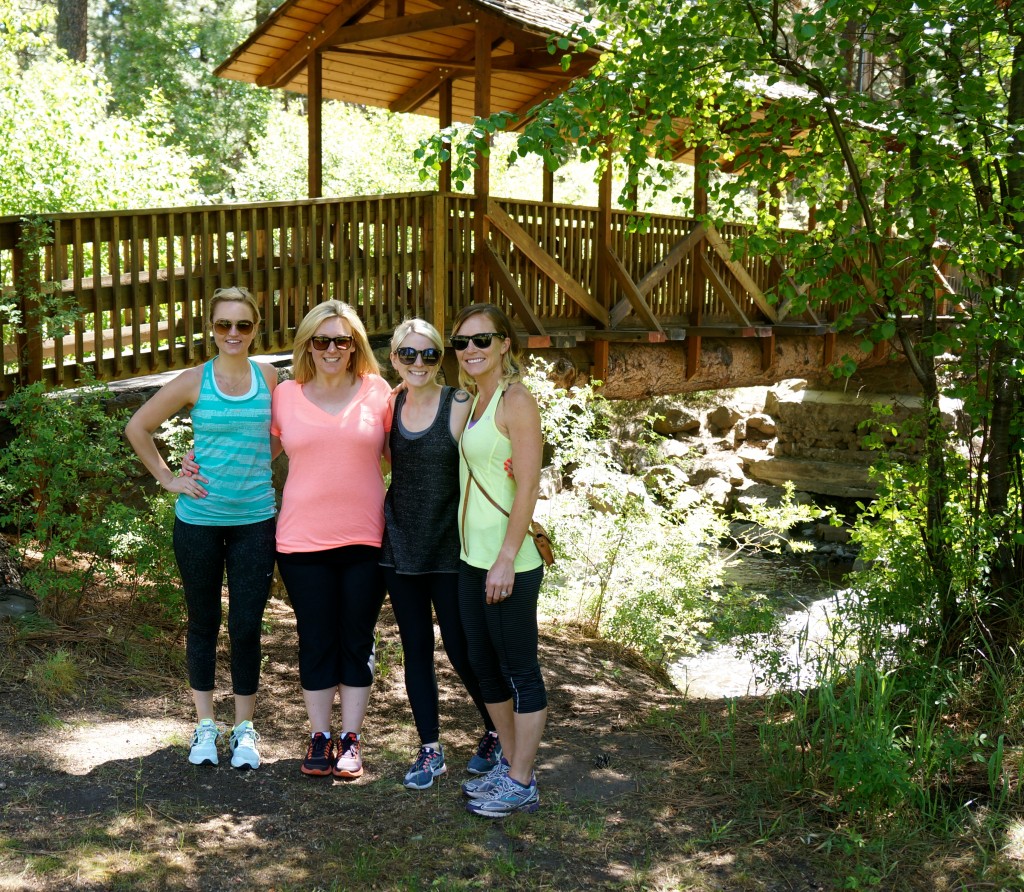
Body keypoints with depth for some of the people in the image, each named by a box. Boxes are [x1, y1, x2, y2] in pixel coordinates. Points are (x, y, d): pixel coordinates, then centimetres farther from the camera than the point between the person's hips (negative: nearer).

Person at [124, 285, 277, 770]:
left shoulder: (269, 377, 0)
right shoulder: (193, 381, -5)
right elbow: (138, 427, 3)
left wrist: (257, 464, 6)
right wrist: (167, 478, -2)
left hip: (255, 519, 1)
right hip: (199, 519, -1)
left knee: (247, 626, 3)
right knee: (203, 622, 11)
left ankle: (244, 728, 18)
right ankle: (204, 725, 25)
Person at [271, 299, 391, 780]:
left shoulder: (378, 393, 1)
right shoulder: (285, 396, 2)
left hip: (364, 540, 0)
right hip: (303, 542, 0)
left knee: (357, 641, 9)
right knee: (316, 642, 8)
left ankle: (350, 739, 23)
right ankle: (319, 736, 23)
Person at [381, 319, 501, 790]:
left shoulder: (460, 406, -9)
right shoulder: (390, 406, 4)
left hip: (449, 550, -4)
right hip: (401, 547, 4)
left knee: (461, 649, 2)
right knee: (416, 649, 10)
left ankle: (496, 732, 27)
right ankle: (430, 748, 24)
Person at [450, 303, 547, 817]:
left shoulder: (516, 402, -14)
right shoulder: (475, 401, 13)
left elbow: (528, 487, -18)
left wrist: (506, 559, -21)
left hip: (508, 564, -9)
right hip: (473, 558, 9)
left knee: (520, 672, 2)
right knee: (484, 666, 17)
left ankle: (521, 784, 13)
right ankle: (509, 764, 32)